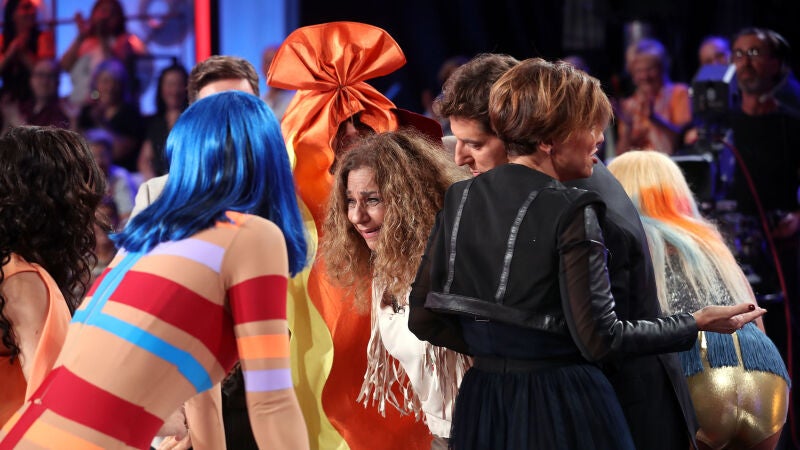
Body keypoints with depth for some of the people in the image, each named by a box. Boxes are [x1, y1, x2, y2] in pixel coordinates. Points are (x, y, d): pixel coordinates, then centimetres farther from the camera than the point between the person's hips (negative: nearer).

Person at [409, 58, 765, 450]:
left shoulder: (458, 200, 2)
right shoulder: (570, 212, -15)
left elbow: (423, 319, 4)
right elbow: (600, 339, -17)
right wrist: (696, 324, -7)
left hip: (482, 404, 5)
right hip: (561, 411, -5)